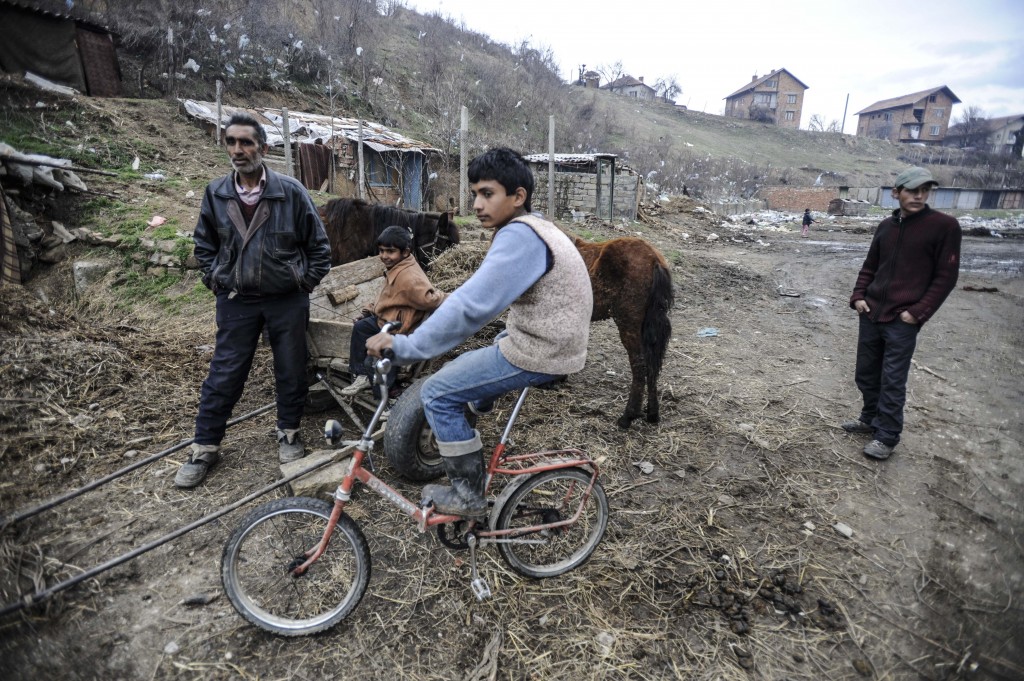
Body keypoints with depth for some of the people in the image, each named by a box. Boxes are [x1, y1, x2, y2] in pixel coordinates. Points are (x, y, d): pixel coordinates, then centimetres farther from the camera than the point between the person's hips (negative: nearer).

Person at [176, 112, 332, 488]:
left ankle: (288, 432, 31)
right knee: (223, 375, 7)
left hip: (287, 301, -1)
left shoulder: (291, 191, -8)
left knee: (291, 371, 10)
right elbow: (204, 244, 15)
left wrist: (307, 282, -1)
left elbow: (318, 243, 1)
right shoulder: (216, 193, 1)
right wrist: (214, 280, 7)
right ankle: (205, 447, 22)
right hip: (236, 301, 2)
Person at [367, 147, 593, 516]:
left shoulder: (519, 236, -22)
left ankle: (468, 495, 7)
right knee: (458, 369, 25)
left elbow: (472, 304, -32)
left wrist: (406, 346, -30)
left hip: (538, 354, -10)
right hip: (544, 340, 10)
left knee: (437, 394, -5)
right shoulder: (533, 228, 11)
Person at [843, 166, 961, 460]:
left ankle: (887, 437, 10)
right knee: (866, 373, 14)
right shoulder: (886, 226, 9)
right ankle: (870, 418, 32)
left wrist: (918, 312, -13)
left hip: (902, 320, -5)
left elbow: (946, 277, -6)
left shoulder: (944, 226, -6)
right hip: (871, 314, 5)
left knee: (892, 381, -2)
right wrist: (858, 296, 3)